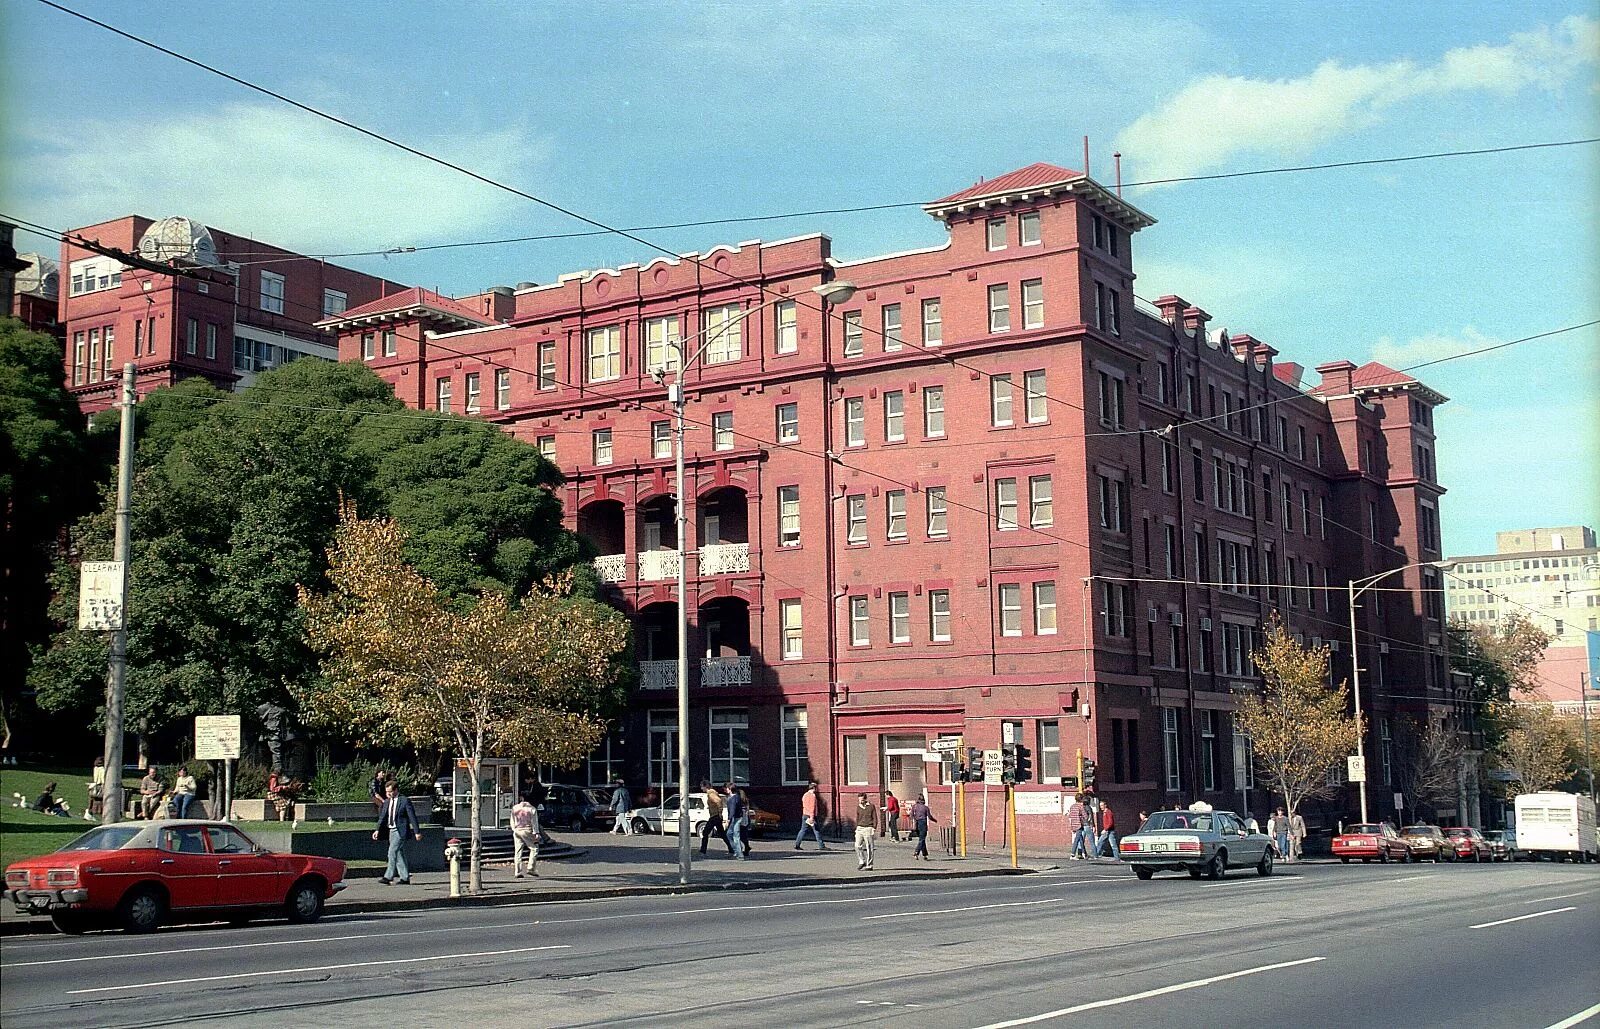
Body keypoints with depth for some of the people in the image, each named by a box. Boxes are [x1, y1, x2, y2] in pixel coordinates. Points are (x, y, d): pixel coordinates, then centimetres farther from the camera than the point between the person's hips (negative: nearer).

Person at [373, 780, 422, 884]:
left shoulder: (405, 801, -7)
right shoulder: (386, 802, 12)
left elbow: (412, 817, -7)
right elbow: (382, 817, 11)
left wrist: (417, 832, -8)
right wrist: (377, 830, -3)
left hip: (400, 831, -7)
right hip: (391, 831, 7)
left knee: (392, 853, -15)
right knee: (398, 854, 8)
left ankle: (388, 877, -15)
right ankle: (404, 878, 13)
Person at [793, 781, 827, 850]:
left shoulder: (805, 795, 15)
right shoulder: (812, 795, -12)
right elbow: (812, 807, -18)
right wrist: (811, 817, -22)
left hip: (804, 815, 8)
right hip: (811, 816, -8)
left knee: (803, 830, 8)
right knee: (817, 830, -1)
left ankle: (797, 845, 2)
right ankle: (821, 846, 2)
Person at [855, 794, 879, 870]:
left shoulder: (871, 806, -1)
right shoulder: (858, 807, 12)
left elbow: (875, 818, 0)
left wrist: (874, 829, -8)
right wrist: (856, 828, 14)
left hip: (868, 828, -5)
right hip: (860, 828, 5)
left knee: (868, 848, -2)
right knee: (858, 846, -5)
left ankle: (869, 866, 2)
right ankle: (861, 862, 8)